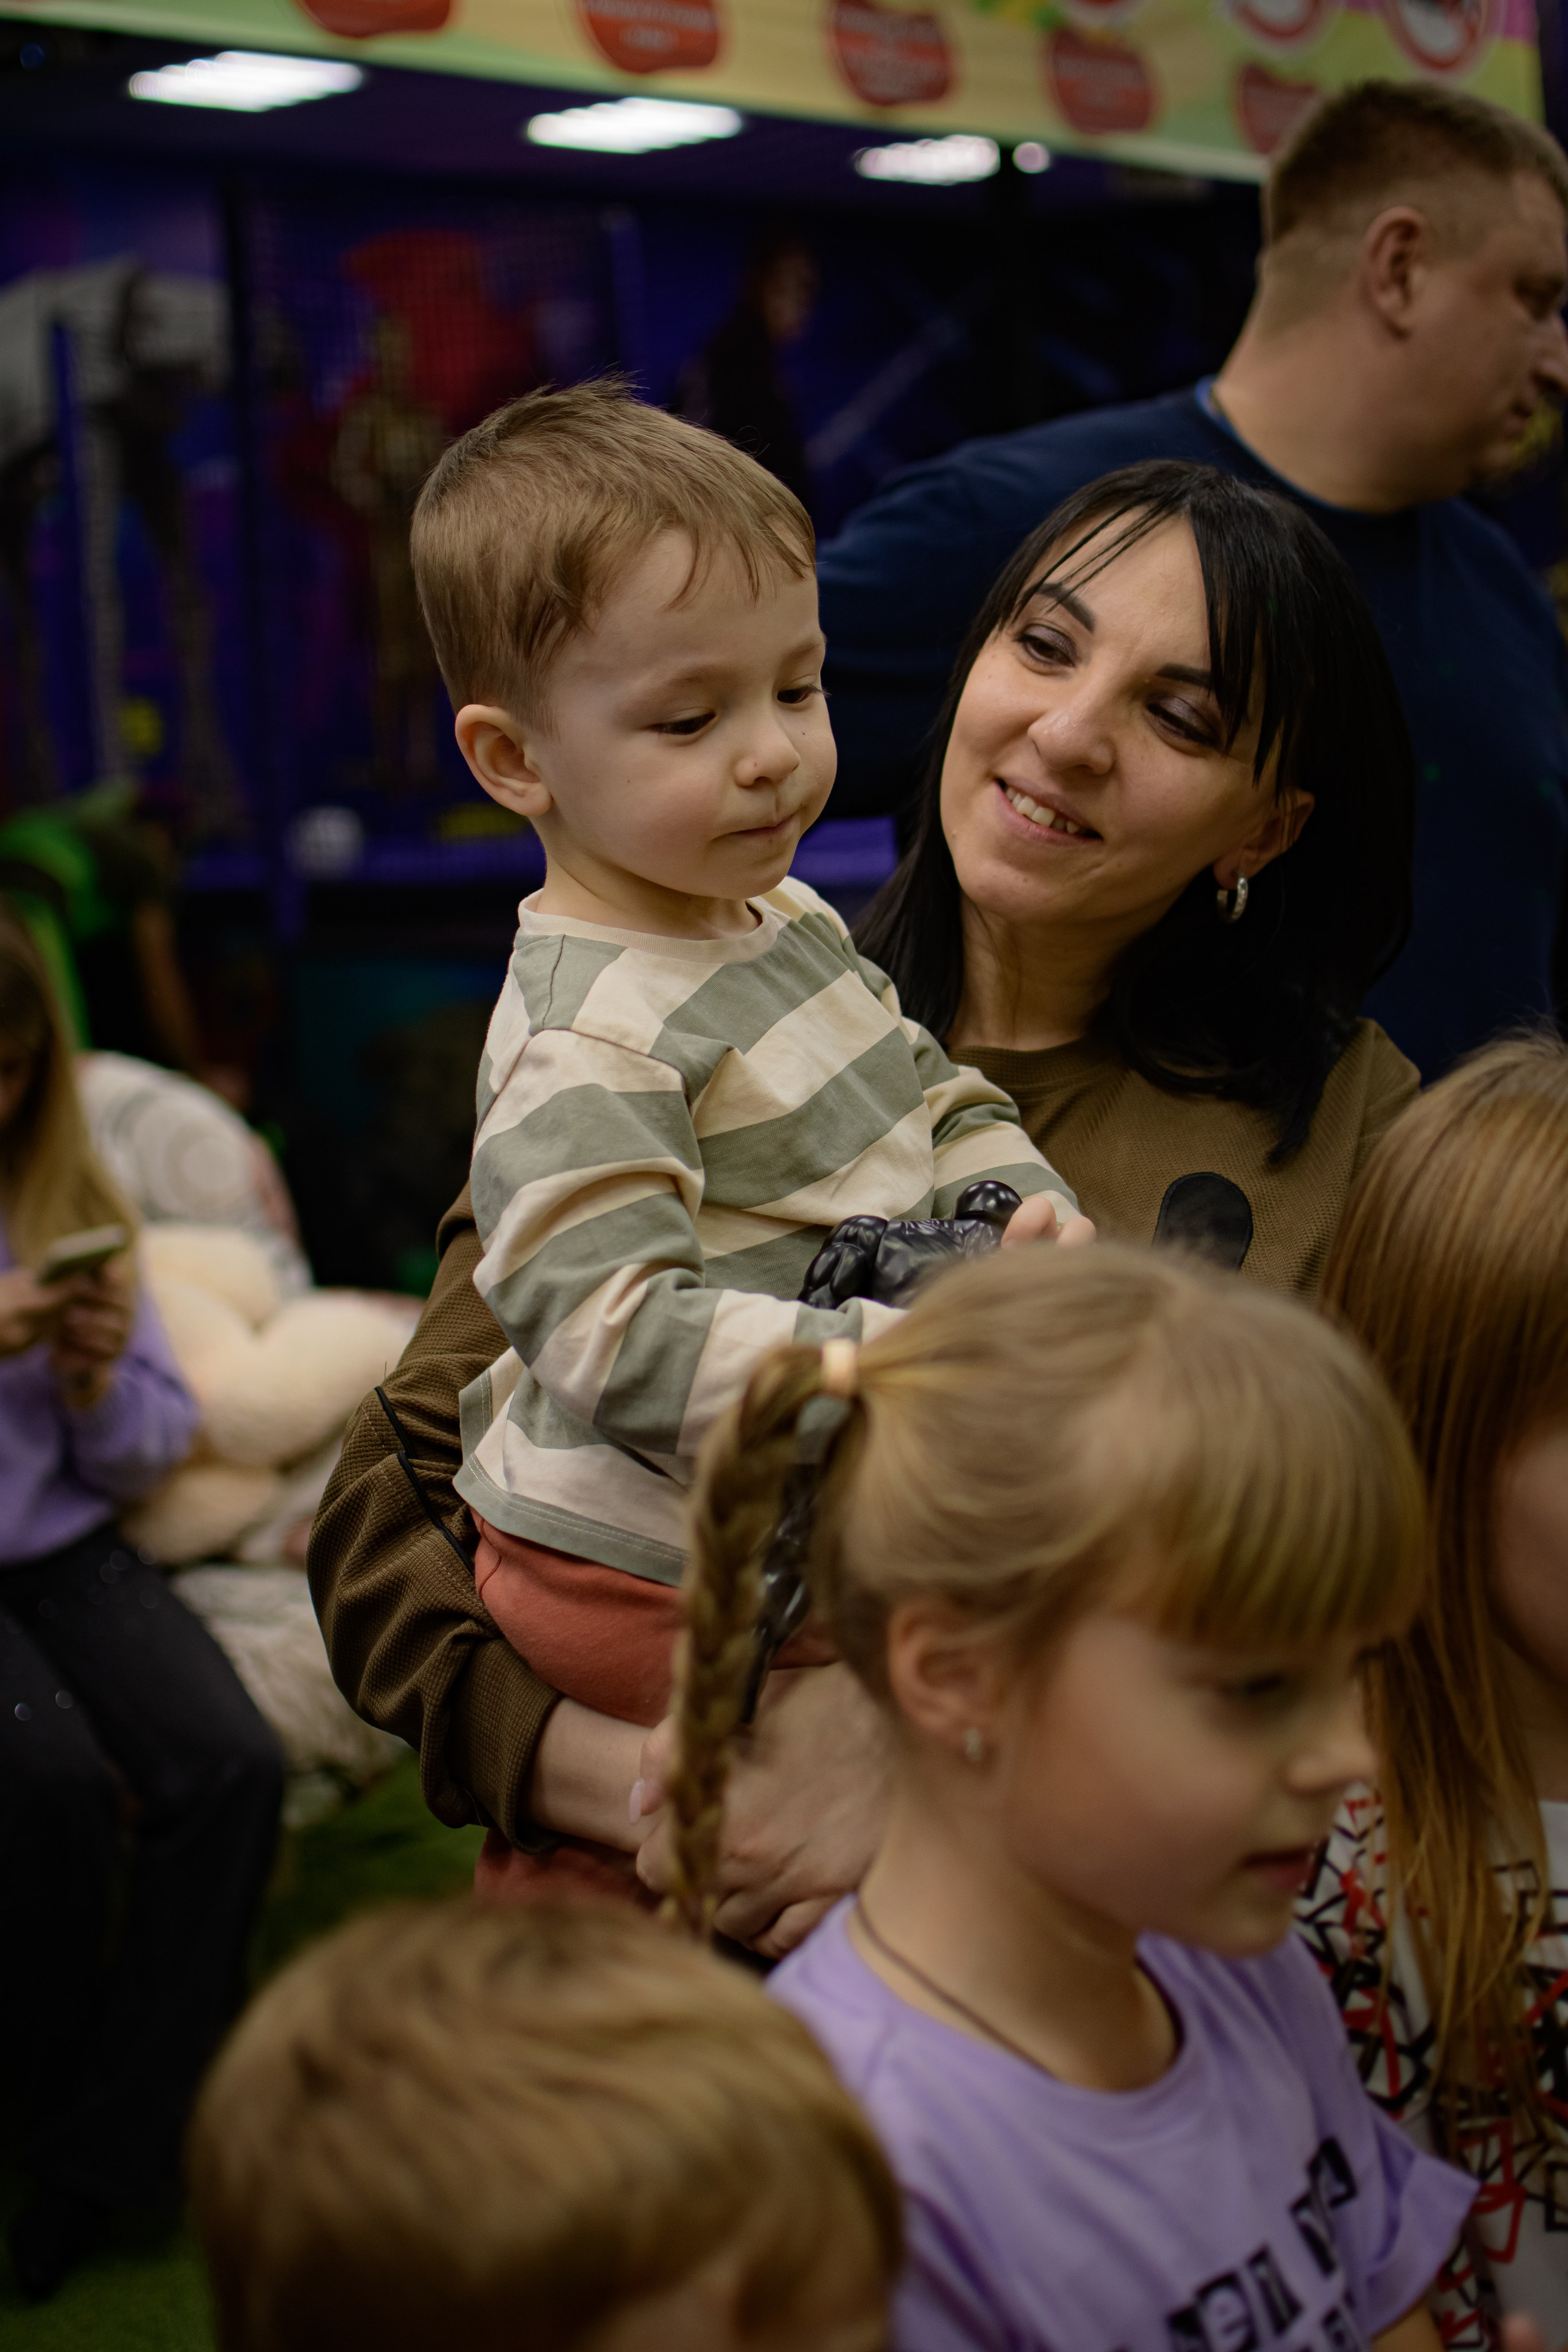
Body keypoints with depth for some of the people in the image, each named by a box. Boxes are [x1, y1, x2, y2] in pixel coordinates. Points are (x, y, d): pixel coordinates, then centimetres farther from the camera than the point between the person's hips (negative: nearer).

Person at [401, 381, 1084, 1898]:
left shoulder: (788, 922, 6)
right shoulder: (588, 1046, -24)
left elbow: (933, 1102, 14)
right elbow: (621, 1336, -31)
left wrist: (1026, 1213, -7)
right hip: (648, 1585, -8)